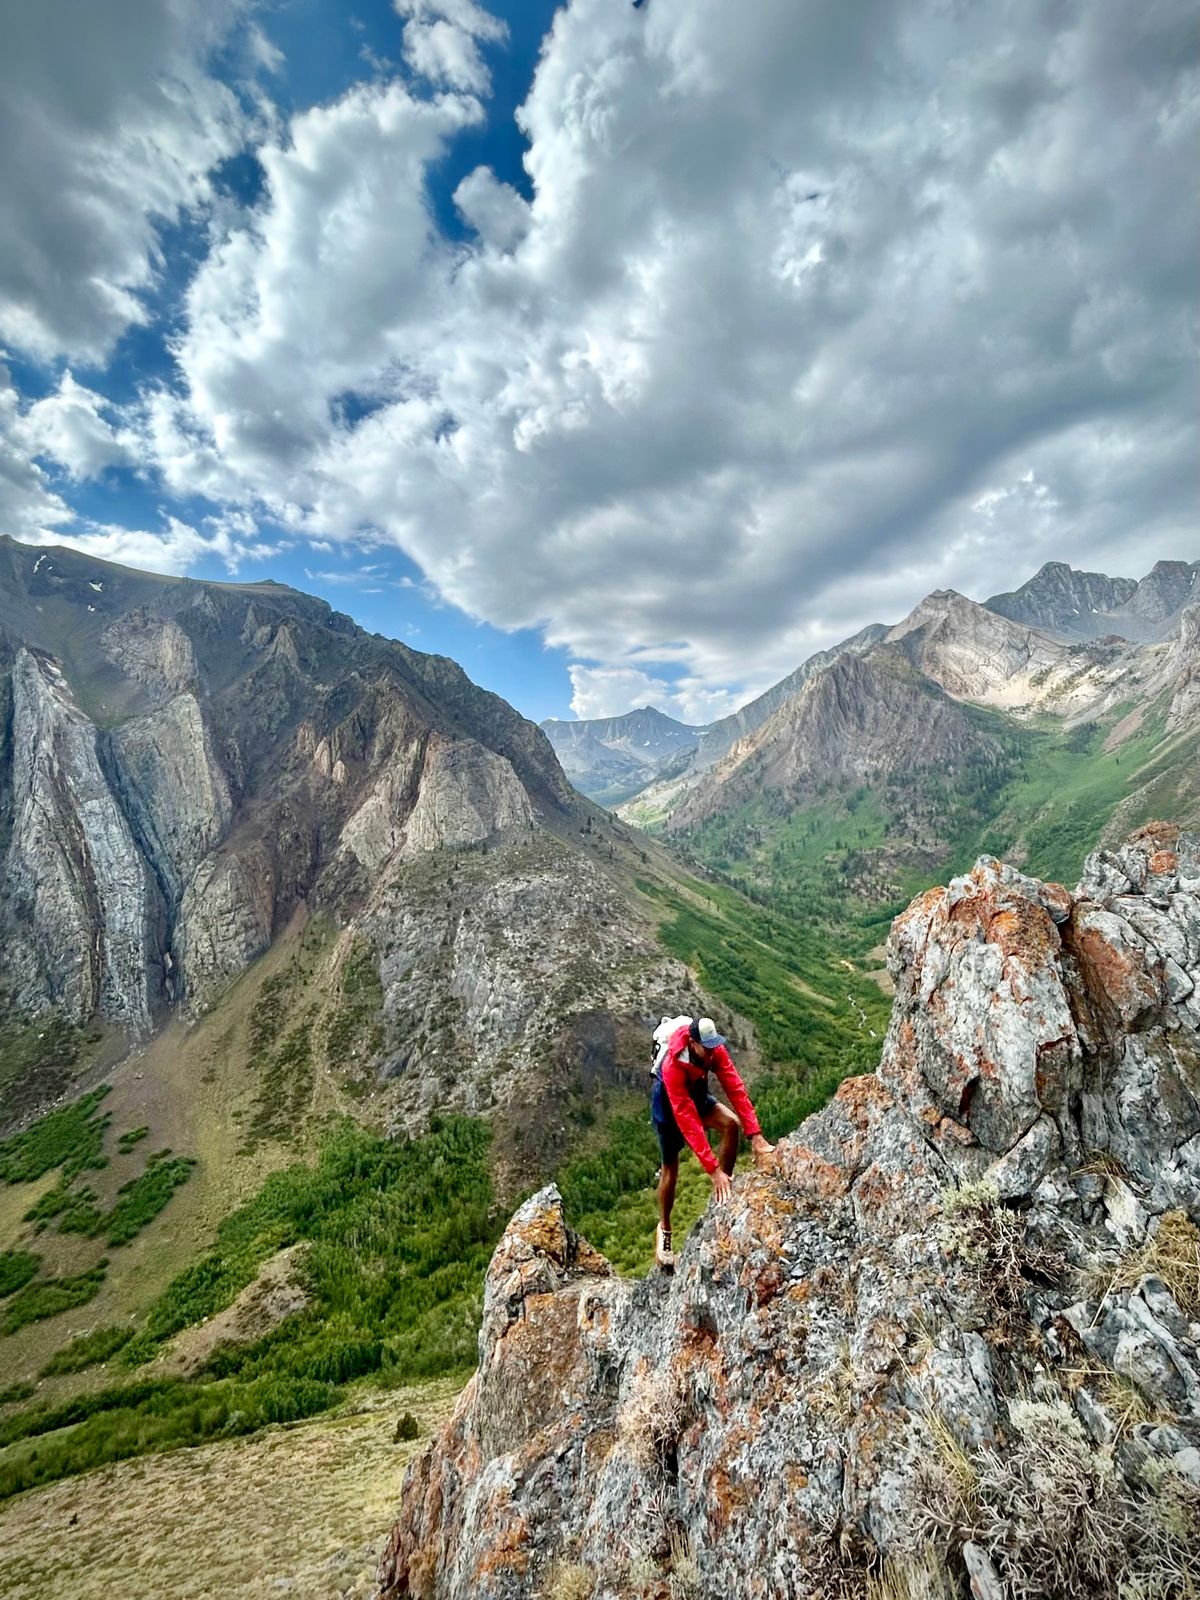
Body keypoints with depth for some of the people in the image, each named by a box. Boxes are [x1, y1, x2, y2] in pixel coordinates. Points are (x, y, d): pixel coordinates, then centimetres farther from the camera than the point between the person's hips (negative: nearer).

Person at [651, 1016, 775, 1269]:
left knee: (732, 1124, -20)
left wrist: (755, 1135, -37)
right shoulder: (673, 1067, -41)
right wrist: (713, 1169, -42)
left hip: (696, 1096, 4)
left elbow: (736, 1088, -29)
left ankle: (725, 1187, 0)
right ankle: (664, 1229, 28)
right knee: (670, 1169, 3)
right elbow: (689, 1123, -41)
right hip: (667, 1105, -4)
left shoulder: (715, 1050, -28)